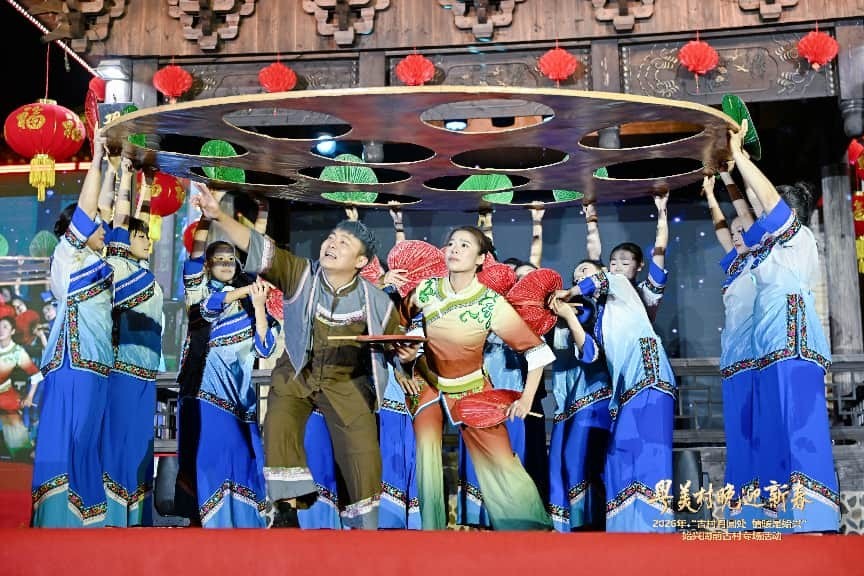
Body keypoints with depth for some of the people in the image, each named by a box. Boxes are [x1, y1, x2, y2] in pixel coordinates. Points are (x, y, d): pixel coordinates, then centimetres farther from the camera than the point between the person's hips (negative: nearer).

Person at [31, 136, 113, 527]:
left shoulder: (98, 262, 18)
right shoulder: (67, 256, 0)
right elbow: (84, 209, -7)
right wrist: (97, 160, -4)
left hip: (95, 364, 8)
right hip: (71, 363, -8)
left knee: (88, 443, 8)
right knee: (64, 440, -7)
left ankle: (83, 519, 12)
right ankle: (56, 520, -4)